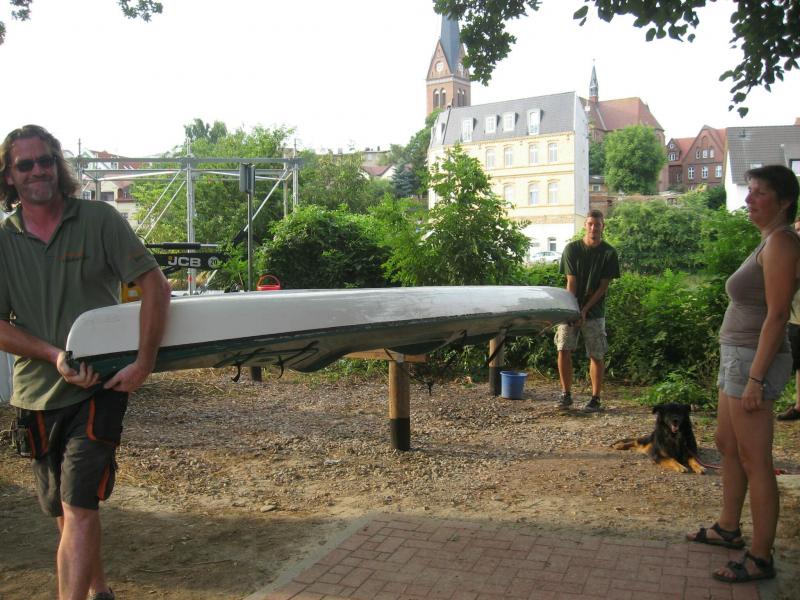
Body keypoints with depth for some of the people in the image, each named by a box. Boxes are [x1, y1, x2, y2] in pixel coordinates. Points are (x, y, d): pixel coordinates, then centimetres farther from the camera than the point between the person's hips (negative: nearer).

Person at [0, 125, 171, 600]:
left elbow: (156, 286, -9)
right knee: (62, 510, 17)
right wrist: (54, 355, -15)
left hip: (99, 389, -4)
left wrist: (144, 364, -15)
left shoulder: (98, 219, -6)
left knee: (78, 508, -11)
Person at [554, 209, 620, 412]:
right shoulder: (572, 249, -2)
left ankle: (595, 398, 13)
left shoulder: (609, 253, -3)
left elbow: (603, 287, -5)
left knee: (596, 356, 1)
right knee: (563, 350, -6)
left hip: (594, 311, -1)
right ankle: (566, 394, 8)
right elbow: (571, 283, -6)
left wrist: (584, 310, -12)